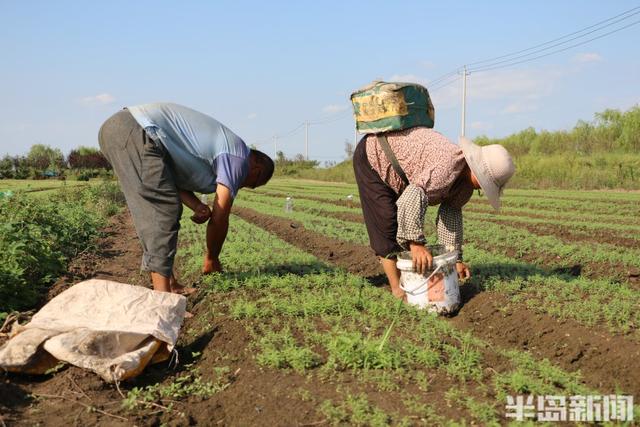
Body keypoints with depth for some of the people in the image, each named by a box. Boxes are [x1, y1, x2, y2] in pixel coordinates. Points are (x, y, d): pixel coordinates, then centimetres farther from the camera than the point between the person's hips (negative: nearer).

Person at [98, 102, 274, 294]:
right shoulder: (238, 157, 0)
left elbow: (176, 179, 22)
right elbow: (219, 218, 1)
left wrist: (197, 206, 3)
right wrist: (212, 259, 15)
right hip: (137, 132, -10)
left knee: (154, 211, 13)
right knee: (164, 209, -12)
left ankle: (169, 283, 14)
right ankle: (162, 292, -17)